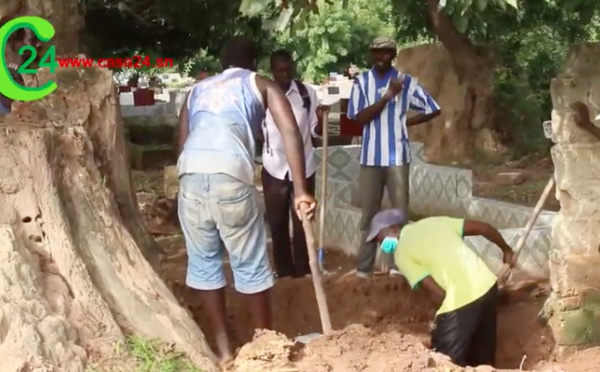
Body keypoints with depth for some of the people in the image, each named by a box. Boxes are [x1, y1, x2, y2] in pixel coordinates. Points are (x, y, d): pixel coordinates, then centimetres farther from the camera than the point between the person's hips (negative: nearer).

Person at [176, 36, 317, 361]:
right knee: (251, 265, 12)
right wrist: (300, 190, 2)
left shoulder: (197, 90, 32)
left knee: (203, 262, 18)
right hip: (231, 175, -3)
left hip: (190, 175, 3)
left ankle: (224, 349, 23)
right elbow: (290, 132, 6)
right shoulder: (261, 85, 21)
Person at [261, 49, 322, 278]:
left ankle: (302, 269, 16)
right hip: (274, 168, 0)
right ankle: (283, 269, 20)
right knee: (277, 221, 8)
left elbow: (315, 130, -3)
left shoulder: (307, 93, -3)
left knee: (302, 220, 7)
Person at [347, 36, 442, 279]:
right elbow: (360, 118, -10)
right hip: (370, 157, 0)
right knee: (369, 213, 6)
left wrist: (406, 122, 2)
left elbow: (433, 110, 6)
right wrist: (387, 96, -17)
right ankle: (364, 267, 13)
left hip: (397, 157, 0)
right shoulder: (361, 82, 2)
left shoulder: (406, 82, 1)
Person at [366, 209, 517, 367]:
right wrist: (506, 250, 32)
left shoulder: (402, 252, -2)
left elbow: (437, 293, -9)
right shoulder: (433, 222, 16)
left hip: (460, 301, -7)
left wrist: (444, 316, 10)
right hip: (487, 285, 8)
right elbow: (482, 227, 16)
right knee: (483, 359, 23)